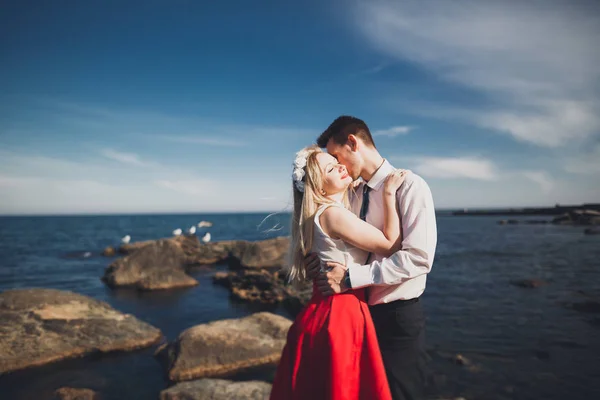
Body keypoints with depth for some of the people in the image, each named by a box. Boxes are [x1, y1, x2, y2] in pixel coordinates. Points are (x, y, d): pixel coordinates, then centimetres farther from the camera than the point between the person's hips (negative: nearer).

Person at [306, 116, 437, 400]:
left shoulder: (409, 186, -14)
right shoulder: (354, 194, 7)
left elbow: (418, 257, -23)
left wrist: (350, 277, -25)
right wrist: (323, 259, -13)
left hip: (398, 318, -6)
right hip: (360, 312, 7)